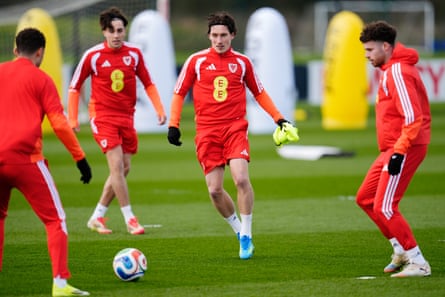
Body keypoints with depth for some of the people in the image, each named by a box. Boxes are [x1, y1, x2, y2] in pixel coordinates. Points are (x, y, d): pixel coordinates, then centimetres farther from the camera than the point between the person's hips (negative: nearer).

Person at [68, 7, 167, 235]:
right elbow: (74, 87, 1)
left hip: (127, 118, 5)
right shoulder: (93, 56, -8)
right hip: (103, 117, -5)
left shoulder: (134, 53, 1)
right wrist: (72, 118, -4)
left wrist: (159, 109, -1)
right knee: (117, 165, -15)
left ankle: (97, 218, 17)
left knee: (123, 169, 5)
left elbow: (148, 83, 11)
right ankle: (129, 219, -10)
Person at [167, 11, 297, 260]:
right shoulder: (196, 61, 4)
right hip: (207, 132, 0)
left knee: (241, 179, -19)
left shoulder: (242, 62, 7)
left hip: (235, 129, 0)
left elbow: (259, 93, 19)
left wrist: (278, 118, 12)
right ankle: (239, 230, 18)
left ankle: (246, 236, -6)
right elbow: (179, 93, 11)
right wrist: (173, 124, 1)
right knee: (215, 190, -5)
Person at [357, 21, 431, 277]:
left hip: (404, 149, -11)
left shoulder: (398, 72, -16)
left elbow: (413, 116, -24)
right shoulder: (391, 70, 16)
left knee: (385, 208, -11)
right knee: (365, 199, 15)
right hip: (393, 150, 11)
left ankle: (418, 263, -4)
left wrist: (399, 151, -27)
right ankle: (402, 251, 21)